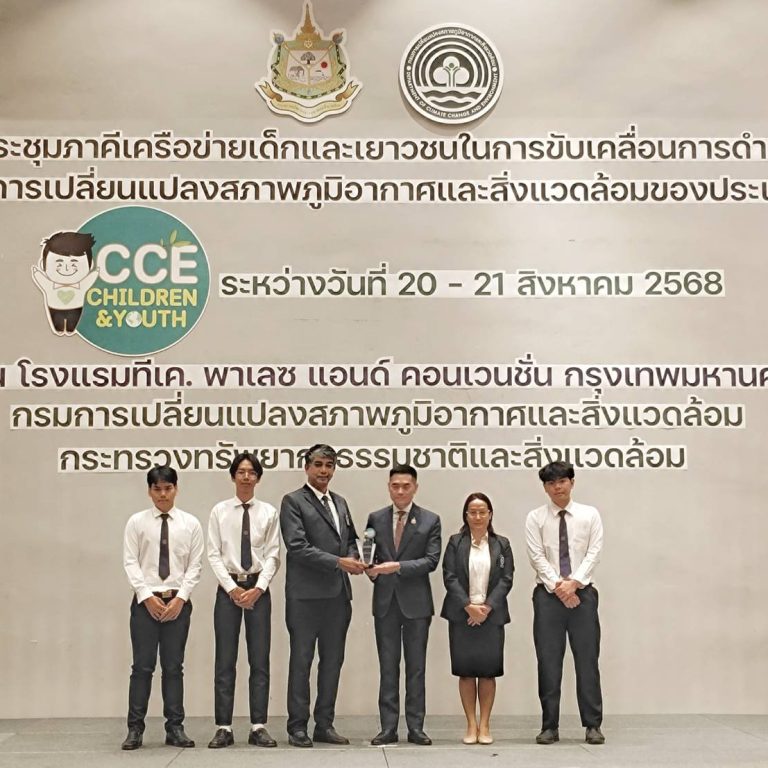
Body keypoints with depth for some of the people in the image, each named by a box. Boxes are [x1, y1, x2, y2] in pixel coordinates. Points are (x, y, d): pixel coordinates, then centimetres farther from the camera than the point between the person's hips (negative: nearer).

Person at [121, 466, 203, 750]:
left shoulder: (190, 523, 3)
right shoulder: (137, 522, 2)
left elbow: (195, 565, 1)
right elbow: (130, 563, -3)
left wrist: (180, 598, -9)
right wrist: (148, 597, -11)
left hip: (178, 601, 1)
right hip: (145, 601, -1)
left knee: (174, 666, 6)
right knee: (142, 666, 0)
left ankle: (175, 728, 11)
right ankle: (135, 728, 7)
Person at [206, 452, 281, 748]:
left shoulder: (269, 512, 3)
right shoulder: (219, 511, 2)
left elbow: (272, 555, 0)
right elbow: (214, 554, -1)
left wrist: (258, 588, -11)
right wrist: (233, 588, -10)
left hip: (258, 588, 1)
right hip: (228, 587, 0)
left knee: (260, 660, 3)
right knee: (225, 660, 1)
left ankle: (258, 727, 8)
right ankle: (223, 728, 6)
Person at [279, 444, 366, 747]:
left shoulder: (340, 502, 17)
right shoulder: (293, 502, -5)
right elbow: (297, 547, -14)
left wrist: (353, 557, 0)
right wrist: (338, 562, -17)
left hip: (338, 594, 7)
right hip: (306, 595, -6)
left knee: (332, 660, 10)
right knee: (301, 661, 1)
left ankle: (324, 725, 19)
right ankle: (297, 727, 9)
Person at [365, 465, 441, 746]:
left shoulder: (430, 520, 2)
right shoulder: (375, 519, 8)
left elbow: (431, 560, -6)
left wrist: (398, 566, -17)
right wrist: (372, 569, -13)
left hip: (416, 601, -1)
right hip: (385, 601, 2)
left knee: (416, 667, 4)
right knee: (388, 667, 5)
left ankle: (415, 727, 10)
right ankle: (388, 728, 9)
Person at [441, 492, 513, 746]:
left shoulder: (502, 544, 7)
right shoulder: (455, 543, 5)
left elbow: (506, 579, 1)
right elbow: (450, 577, -2)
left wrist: (487, 607, -11)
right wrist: (468, 606, -13)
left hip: (491, 615, 0)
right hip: (461, 615, 0)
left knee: (488, 670, 0)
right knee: (466, 670, 1)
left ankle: (485, 724, 8)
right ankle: (471, 724, 7)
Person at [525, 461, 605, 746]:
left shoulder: (590, 515, 6)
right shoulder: (536, 518, 4)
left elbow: (593, 553, -2)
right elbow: (537, 557, -4)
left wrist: (574, 582, -14)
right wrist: (558, 586, -13)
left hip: (582, 593, 0)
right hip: (548, 594, 0)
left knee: (587, 659, 1)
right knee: (548, 661, 1)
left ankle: (593, 725, 9)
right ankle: (550, 726, 8)